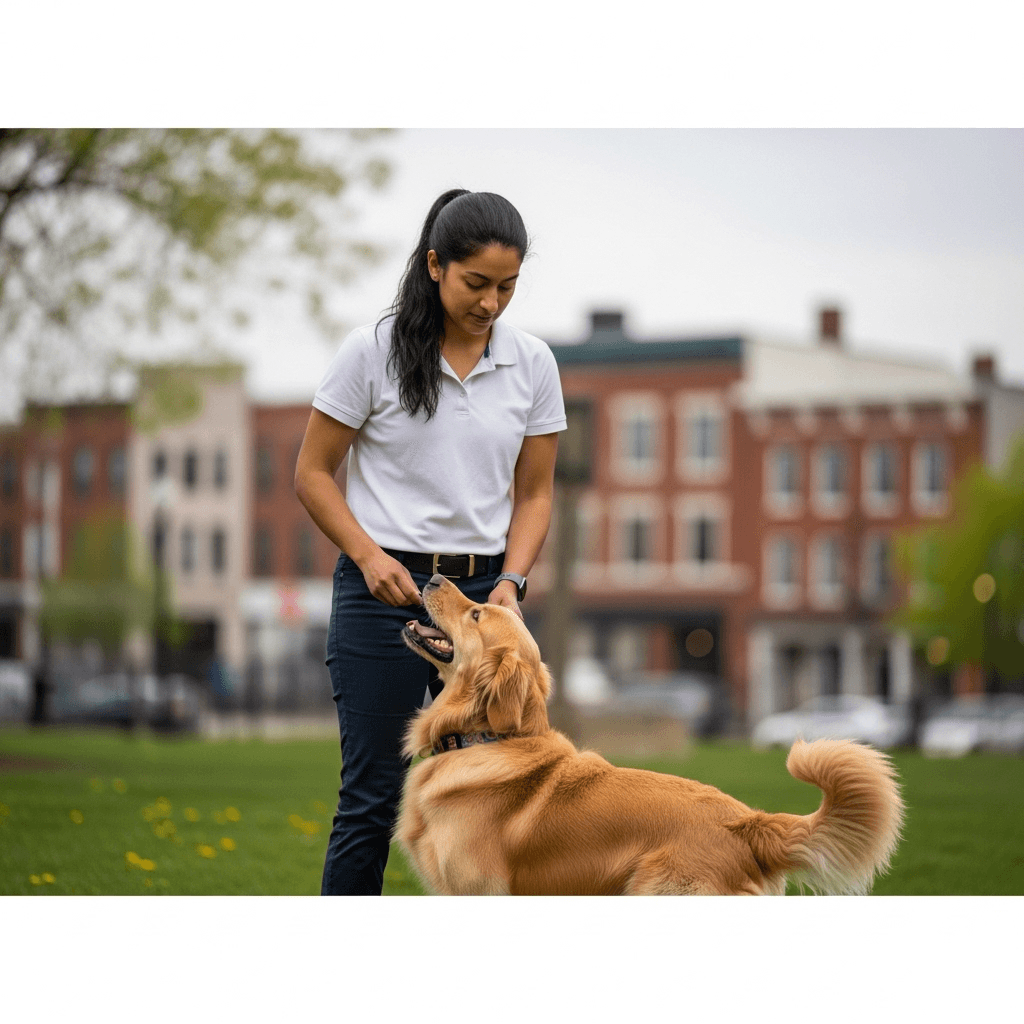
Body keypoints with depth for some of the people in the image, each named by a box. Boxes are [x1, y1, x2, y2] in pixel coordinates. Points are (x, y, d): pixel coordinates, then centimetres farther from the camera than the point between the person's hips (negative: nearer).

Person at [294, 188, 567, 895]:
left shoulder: (533, 364, 2)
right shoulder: (374, 351, -7)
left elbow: (534, 492, 9)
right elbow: (314, 472, -1)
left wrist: (511, 582, -7)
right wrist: (369, 555, -15)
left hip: (484, 592, 3)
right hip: (385, 590, -3)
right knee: (374, 798, -1)